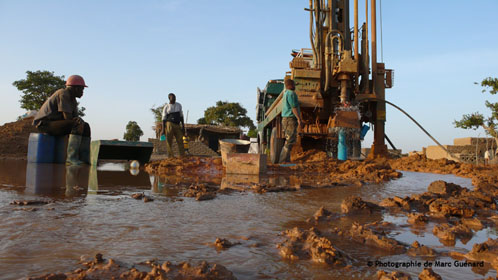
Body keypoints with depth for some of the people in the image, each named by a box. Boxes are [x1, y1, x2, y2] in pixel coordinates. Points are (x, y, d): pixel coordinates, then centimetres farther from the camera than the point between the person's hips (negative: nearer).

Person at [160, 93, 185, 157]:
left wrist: (183, 125, 9)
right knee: (169, 142, -3)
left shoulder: (179, 105, 14)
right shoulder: (166, 107, 2)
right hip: (169, 125, -4)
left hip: (177, 125, 4)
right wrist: (163, 129, -8)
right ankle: (170, 157, 0)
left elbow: (181, 116, 17)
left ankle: (183, 156, -3)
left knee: (180, 141, -3)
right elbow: (164, 118, -1)